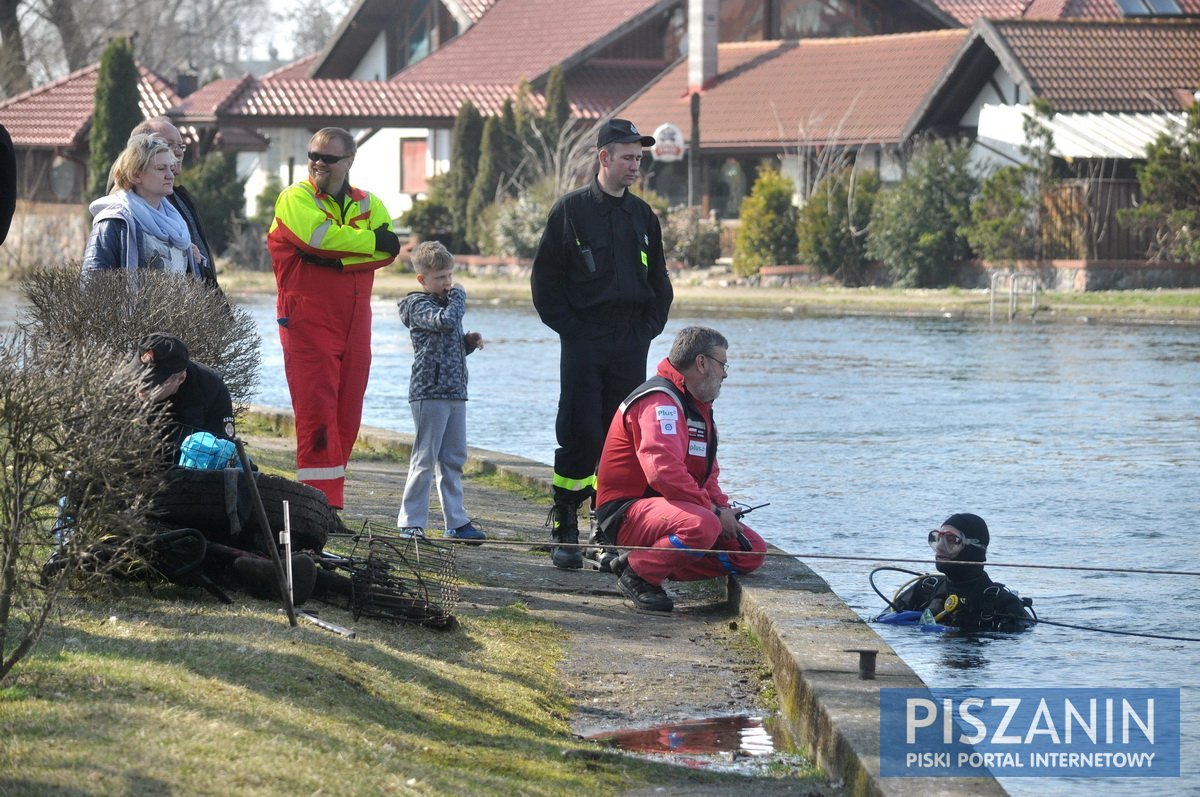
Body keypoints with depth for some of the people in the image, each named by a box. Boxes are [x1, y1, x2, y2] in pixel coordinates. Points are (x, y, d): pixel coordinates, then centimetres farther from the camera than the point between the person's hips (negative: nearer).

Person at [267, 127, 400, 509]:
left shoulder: (368, 205, 15)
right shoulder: (295, 198, 3)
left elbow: (389, 250, -4)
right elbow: (319, 234, -18)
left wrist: (335, 259, -16)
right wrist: (371, 240, -8)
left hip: (354, 326, 5)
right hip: (308, 323, -5)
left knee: (346, 415, 4)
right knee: (317, 410, -11)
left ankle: (329, 499, 12)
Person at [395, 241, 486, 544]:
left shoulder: (446, 302, 19)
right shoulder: (418, 305, -7)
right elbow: (445, 322, -25)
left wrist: (468, 343, 7)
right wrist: (459, 296, -8)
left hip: (455, 393, 8)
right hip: (429, 391, -8)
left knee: (453, 460, 10)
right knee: (425, 459, -7)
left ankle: (456, 522, 14)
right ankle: (411, 522, -3)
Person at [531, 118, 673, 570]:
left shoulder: (642, 216, 13)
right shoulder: (571, 211, -1)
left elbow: (659, 282, 21)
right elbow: (545, 278, 0)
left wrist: (648, 329, 8)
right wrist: (567, 327, -7)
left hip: (630, 345, 4)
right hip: (583, 342, -4)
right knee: (580, 434, -10)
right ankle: (563, 528, -2)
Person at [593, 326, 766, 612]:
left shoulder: (698, 406, 19)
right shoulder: (660, 401, -16)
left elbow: (708, 476, 24)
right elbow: (664, 471, -29)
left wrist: (724, 510, 3)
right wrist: (715, 511, -22)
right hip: (629, 511, -10)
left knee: (751, 551, 0)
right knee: (702, 525, -38)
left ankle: (659, 566, 1)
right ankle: (638, 573, -16)